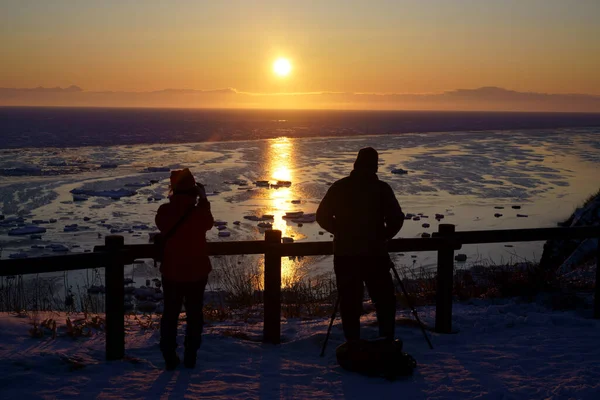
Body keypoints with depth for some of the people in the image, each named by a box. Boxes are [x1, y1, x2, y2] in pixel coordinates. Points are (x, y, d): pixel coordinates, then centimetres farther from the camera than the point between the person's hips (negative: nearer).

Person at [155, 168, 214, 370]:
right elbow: (208, 224, 4)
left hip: (171, 271, 1)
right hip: (197, 271, -1)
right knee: (194, 313, 12)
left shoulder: (165, 211, -14)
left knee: (170, 313, 12)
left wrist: (172, 202, 5)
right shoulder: (199, 211, -17)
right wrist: (203, 200, 8)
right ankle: (190, 357, 16)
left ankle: (170, 358, 14)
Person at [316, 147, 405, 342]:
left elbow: (322, 216, 5)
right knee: (384, 300, 10)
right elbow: (396, 219, -8)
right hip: (374, 253, -1)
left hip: (344, 254, 2)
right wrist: (383, 236, 10)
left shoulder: (339, 187, 2)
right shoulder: (381, 188, -3)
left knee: (349, 302, 6)